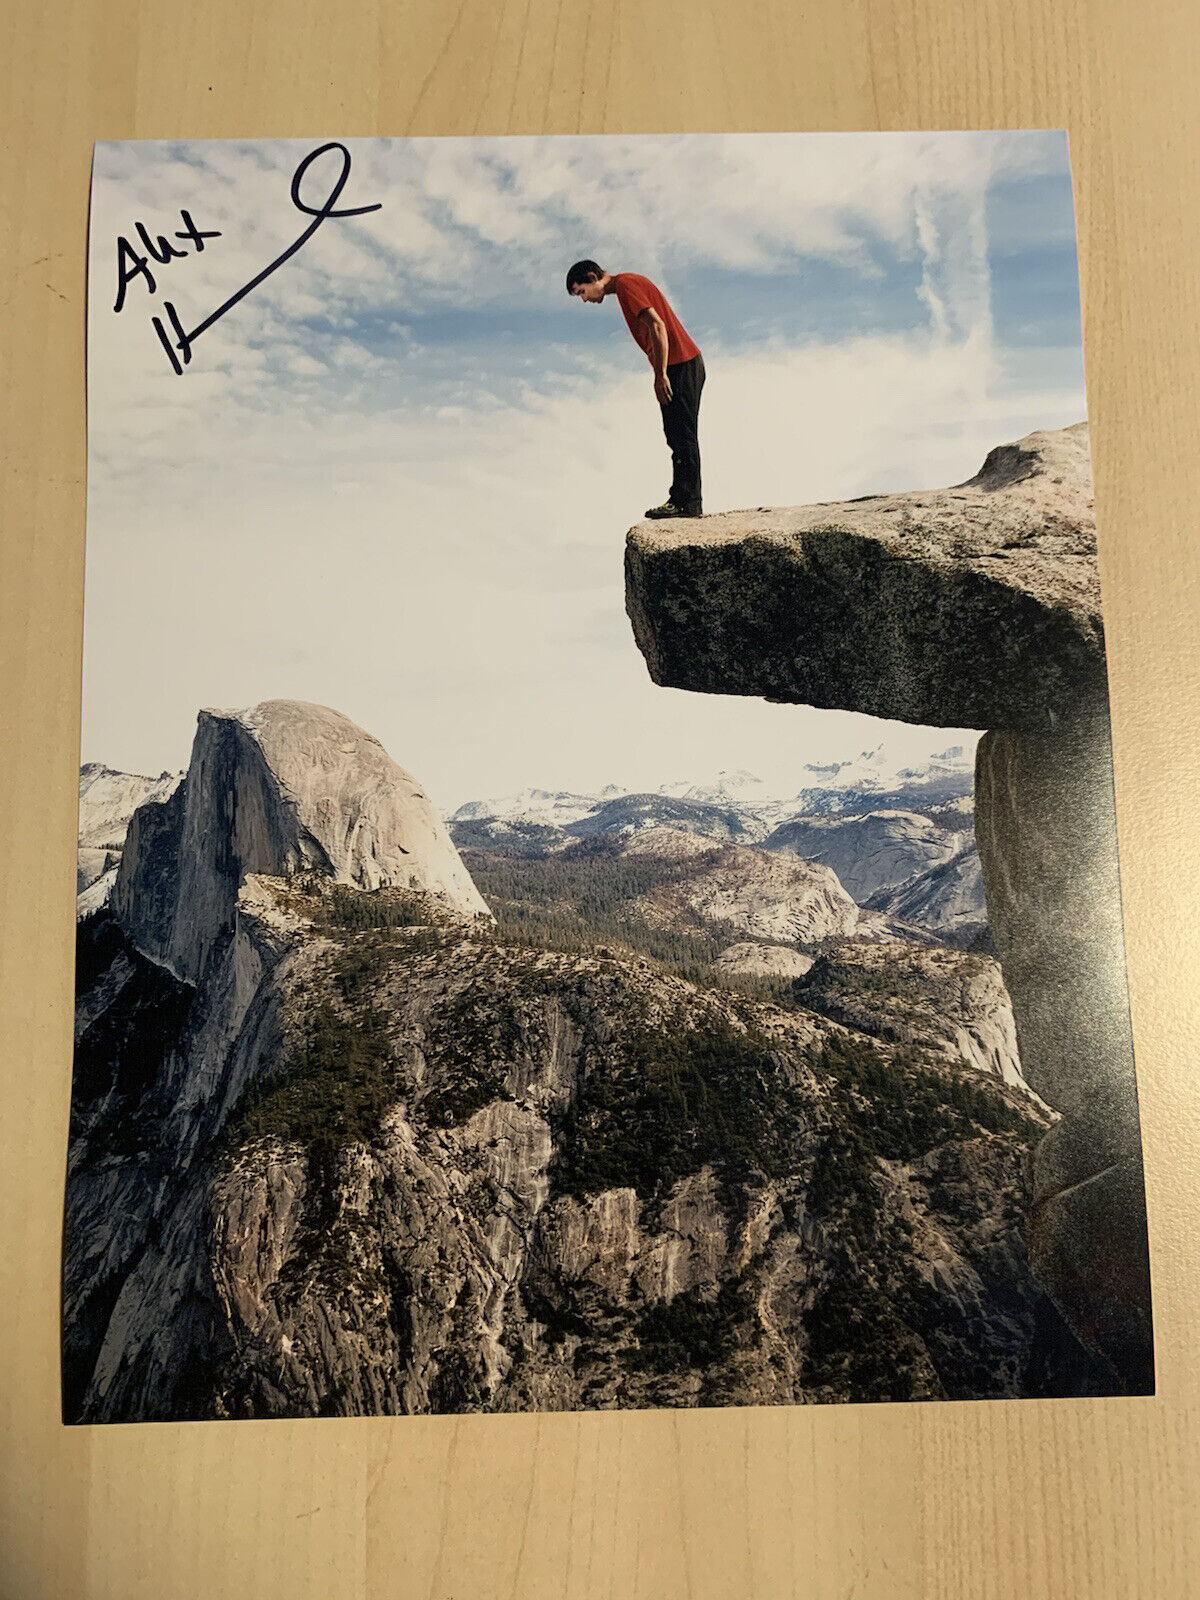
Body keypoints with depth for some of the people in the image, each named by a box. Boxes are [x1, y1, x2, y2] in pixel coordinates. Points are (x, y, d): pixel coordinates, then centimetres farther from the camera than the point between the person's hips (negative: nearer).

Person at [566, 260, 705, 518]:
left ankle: (687, 501, -10)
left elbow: (657, 326, -19)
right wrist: (661, 375, 18)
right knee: (677, 435, 10)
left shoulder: (625, 284, -9)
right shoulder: (630, 283, 21)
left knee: (682, 435, -10)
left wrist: (661, 375, -21)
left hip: (680, 365, -10)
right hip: (683, 363, 10)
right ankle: (683, 499, 11)